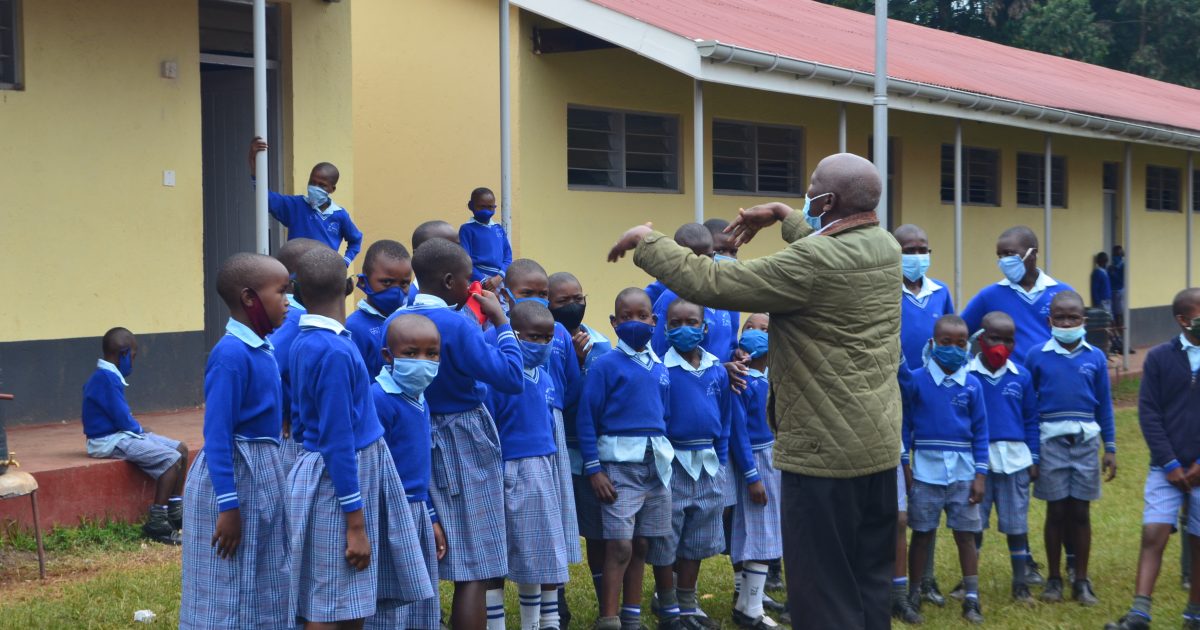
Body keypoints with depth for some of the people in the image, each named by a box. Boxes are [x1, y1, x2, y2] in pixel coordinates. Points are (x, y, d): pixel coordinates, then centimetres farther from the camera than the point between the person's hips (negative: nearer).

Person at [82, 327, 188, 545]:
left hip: (120, 434, 11)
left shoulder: (104, 377, 14)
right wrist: (137, 429, -1)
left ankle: (175, 512, 15)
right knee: (171, 459, -22)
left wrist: (137, 428, 5)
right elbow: (122, 417, -19)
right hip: (110, 441, -11)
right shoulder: (108, 379, -19)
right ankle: (156, 522, -20)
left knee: (181, 449, 10)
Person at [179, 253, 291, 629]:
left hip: (263, 476, 9)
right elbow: (217, 436, -20)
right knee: (228, 593, 1)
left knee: (265, 593, 15)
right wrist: (228, 505, -21)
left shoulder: (262, 349, 7)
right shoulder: (231, 354, -19)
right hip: (231, 476, -9)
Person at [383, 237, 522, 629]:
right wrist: (502, 323, -9)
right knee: (475, 569, -2)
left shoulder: (396, 321, 2)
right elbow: (513, 379, -20)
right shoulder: (457, 324, -20)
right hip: (464, 448, -7)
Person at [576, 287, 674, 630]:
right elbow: (586, 418, -7)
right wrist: (593, 469, -10)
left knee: (640, 544, 10)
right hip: (619, 463, -5)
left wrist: (665, 457, 13)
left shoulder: (659, 368, 10)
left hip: (656, 463, 5)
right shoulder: (606, 365, -6)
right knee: (619, 546, -8)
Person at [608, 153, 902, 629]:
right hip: (881, 446, 9)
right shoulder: (887, 247, 5)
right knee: (872, 585, 16)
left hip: (824, 451, -8)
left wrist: (646, 242, -6)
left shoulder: (811, 263, -20)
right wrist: (783, 216, 31)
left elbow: (710, 284, -19)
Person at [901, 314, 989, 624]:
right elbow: (905, 423, 1)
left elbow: (980, 432, 4)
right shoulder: (916, 380, -4)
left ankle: (971, 599, 10)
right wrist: (904, 465, -1)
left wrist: (980, 474, 0)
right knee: (921, 534, 7)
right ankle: (914, 595, 18)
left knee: (966, 535, 4)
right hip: (925, 470, -1)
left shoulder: (972, 384, 0)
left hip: (962, 472, 1)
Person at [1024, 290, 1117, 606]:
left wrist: (1110, 448, 6)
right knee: (1056, 511, 5)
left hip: (1086, 441, 1)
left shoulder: (1095, 358, 2)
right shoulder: (1037, 356, -3)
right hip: (1051, 441, -1)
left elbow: (1104, 405, 7)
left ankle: (1081, 581, 13)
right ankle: (1054, 579, 16)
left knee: (1081, 512, 5)